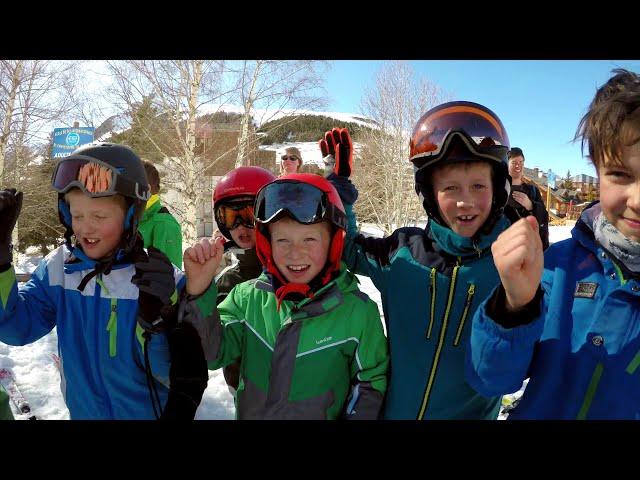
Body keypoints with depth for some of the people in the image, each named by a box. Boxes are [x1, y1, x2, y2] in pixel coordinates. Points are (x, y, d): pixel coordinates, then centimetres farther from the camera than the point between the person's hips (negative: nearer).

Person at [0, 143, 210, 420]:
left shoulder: (162, 279, -22)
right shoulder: (58, 268, -9)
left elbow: (173, 375, -21)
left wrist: (156, 316, -40)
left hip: (148, 412, -3)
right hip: (82, 410, 4)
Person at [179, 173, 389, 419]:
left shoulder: (359, 311, -18)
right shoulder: (248, 297, -13)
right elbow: (212, 354, -19)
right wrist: (198, 288, -31)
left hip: (323, 414, -2)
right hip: (249, 412, 2)